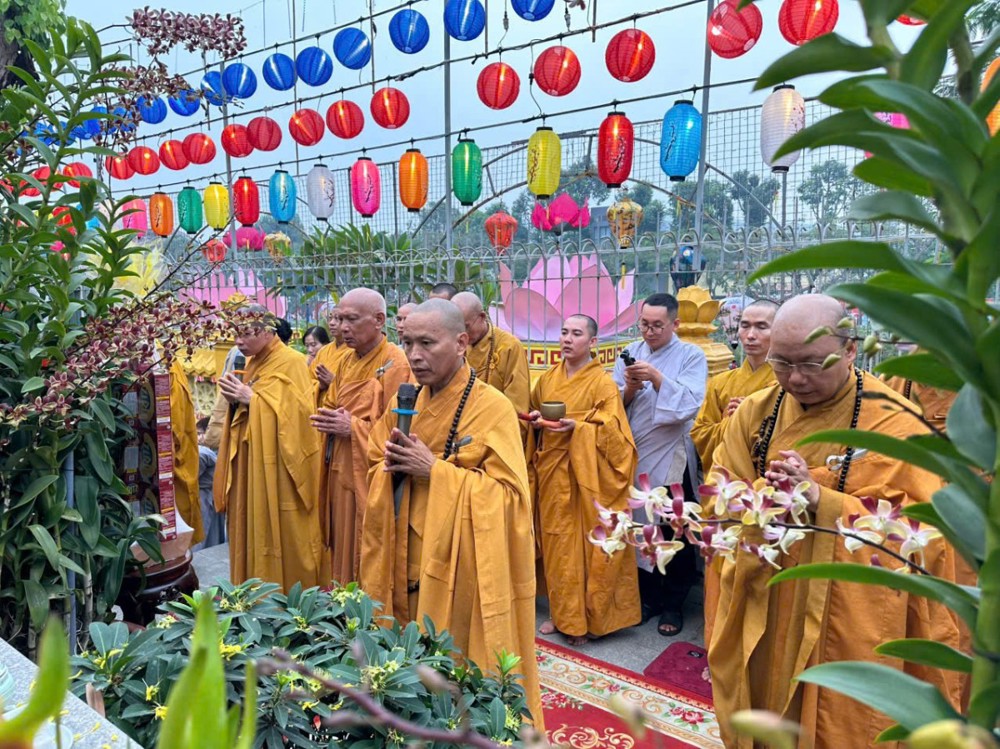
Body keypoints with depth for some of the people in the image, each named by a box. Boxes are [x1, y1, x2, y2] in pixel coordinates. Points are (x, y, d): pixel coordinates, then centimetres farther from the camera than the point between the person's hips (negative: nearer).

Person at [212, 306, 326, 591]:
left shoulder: (292, 363, -11)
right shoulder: (253, 363, 14)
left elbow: (296, 412, -20)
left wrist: (251, 398, -17)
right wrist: (236, 399, -2)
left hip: (279, 464, -8)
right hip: (250, 460, 8)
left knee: (282, 533, -1)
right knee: (252, 529, 12)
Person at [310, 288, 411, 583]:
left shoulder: (395, 365, -14)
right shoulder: (346, 362, 12)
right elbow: (329, 404, 20)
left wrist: (353, 427, -19)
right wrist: (328, 418, 0)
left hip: (369, 477, -8)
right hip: (339, 473, 8)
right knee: (341, 551, 17)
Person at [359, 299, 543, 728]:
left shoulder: (492, 407, -13)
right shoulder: (403, 404, 5)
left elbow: (507, 493, -17)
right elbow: (375, 469, 13)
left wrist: (434, 470, -21)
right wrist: (392, 467, -10)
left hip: (462, 565, -5)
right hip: (407, 560, 6)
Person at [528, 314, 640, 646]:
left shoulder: (602, 382, -8)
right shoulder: (547, 380, 9)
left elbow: (613, 432, -12)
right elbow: (533, 417, 20)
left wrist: (576, 427, -24)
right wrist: (536, 419, -2)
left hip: (584, 475, -5)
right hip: (550, 471, 5)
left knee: (584, 543, 1)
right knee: (555, 542, 11)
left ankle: (584, 618, 17)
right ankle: (560, 612, 26)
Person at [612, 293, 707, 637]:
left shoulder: (692, 356, -4)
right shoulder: (630, 353, 6)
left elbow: (690, 404, -17)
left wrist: (657, 378, -27)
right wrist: (629, 389, -17)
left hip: (672, 461, -3)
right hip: (633, 458, 4)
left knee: (675, 536, 8)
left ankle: (673, 604, 26)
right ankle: (648, 596, 31)